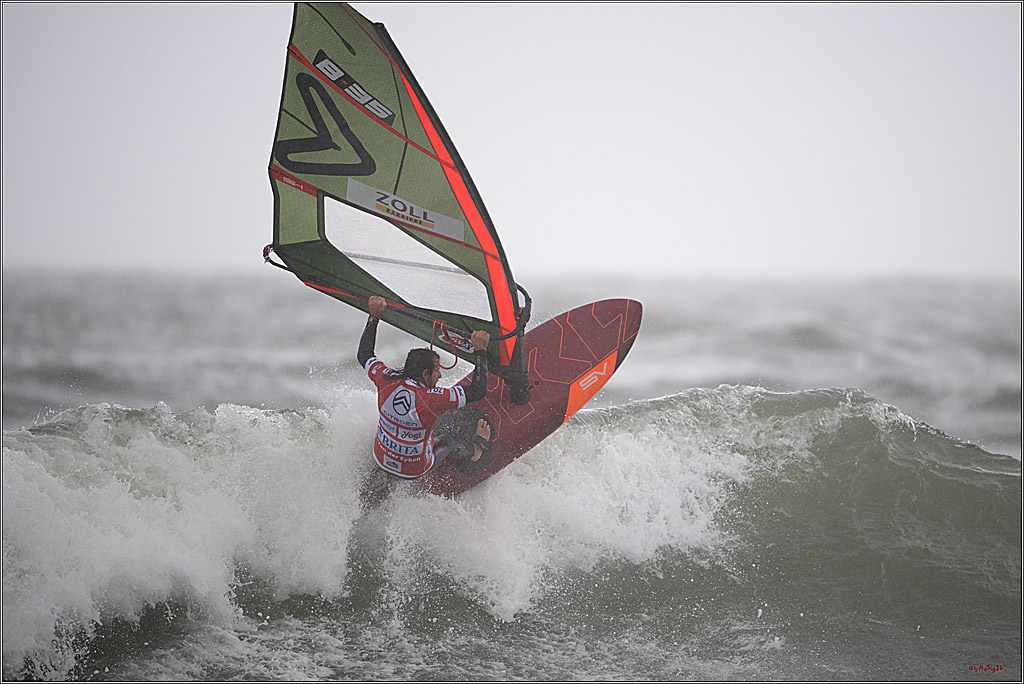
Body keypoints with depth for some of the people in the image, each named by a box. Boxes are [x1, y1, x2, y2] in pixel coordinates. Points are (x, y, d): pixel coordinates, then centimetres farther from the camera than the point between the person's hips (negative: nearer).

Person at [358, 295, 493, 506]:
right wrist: (480, 350, -20)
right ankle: (474, 453, 47)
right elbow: (478, 390, -27)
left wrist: (374, 317, 3)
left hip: (381, 458, 4)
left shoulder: (387, 382, -20)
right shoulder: (432, 399, -34)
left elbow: (364, 355, 0)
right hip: (416, 469, -4)